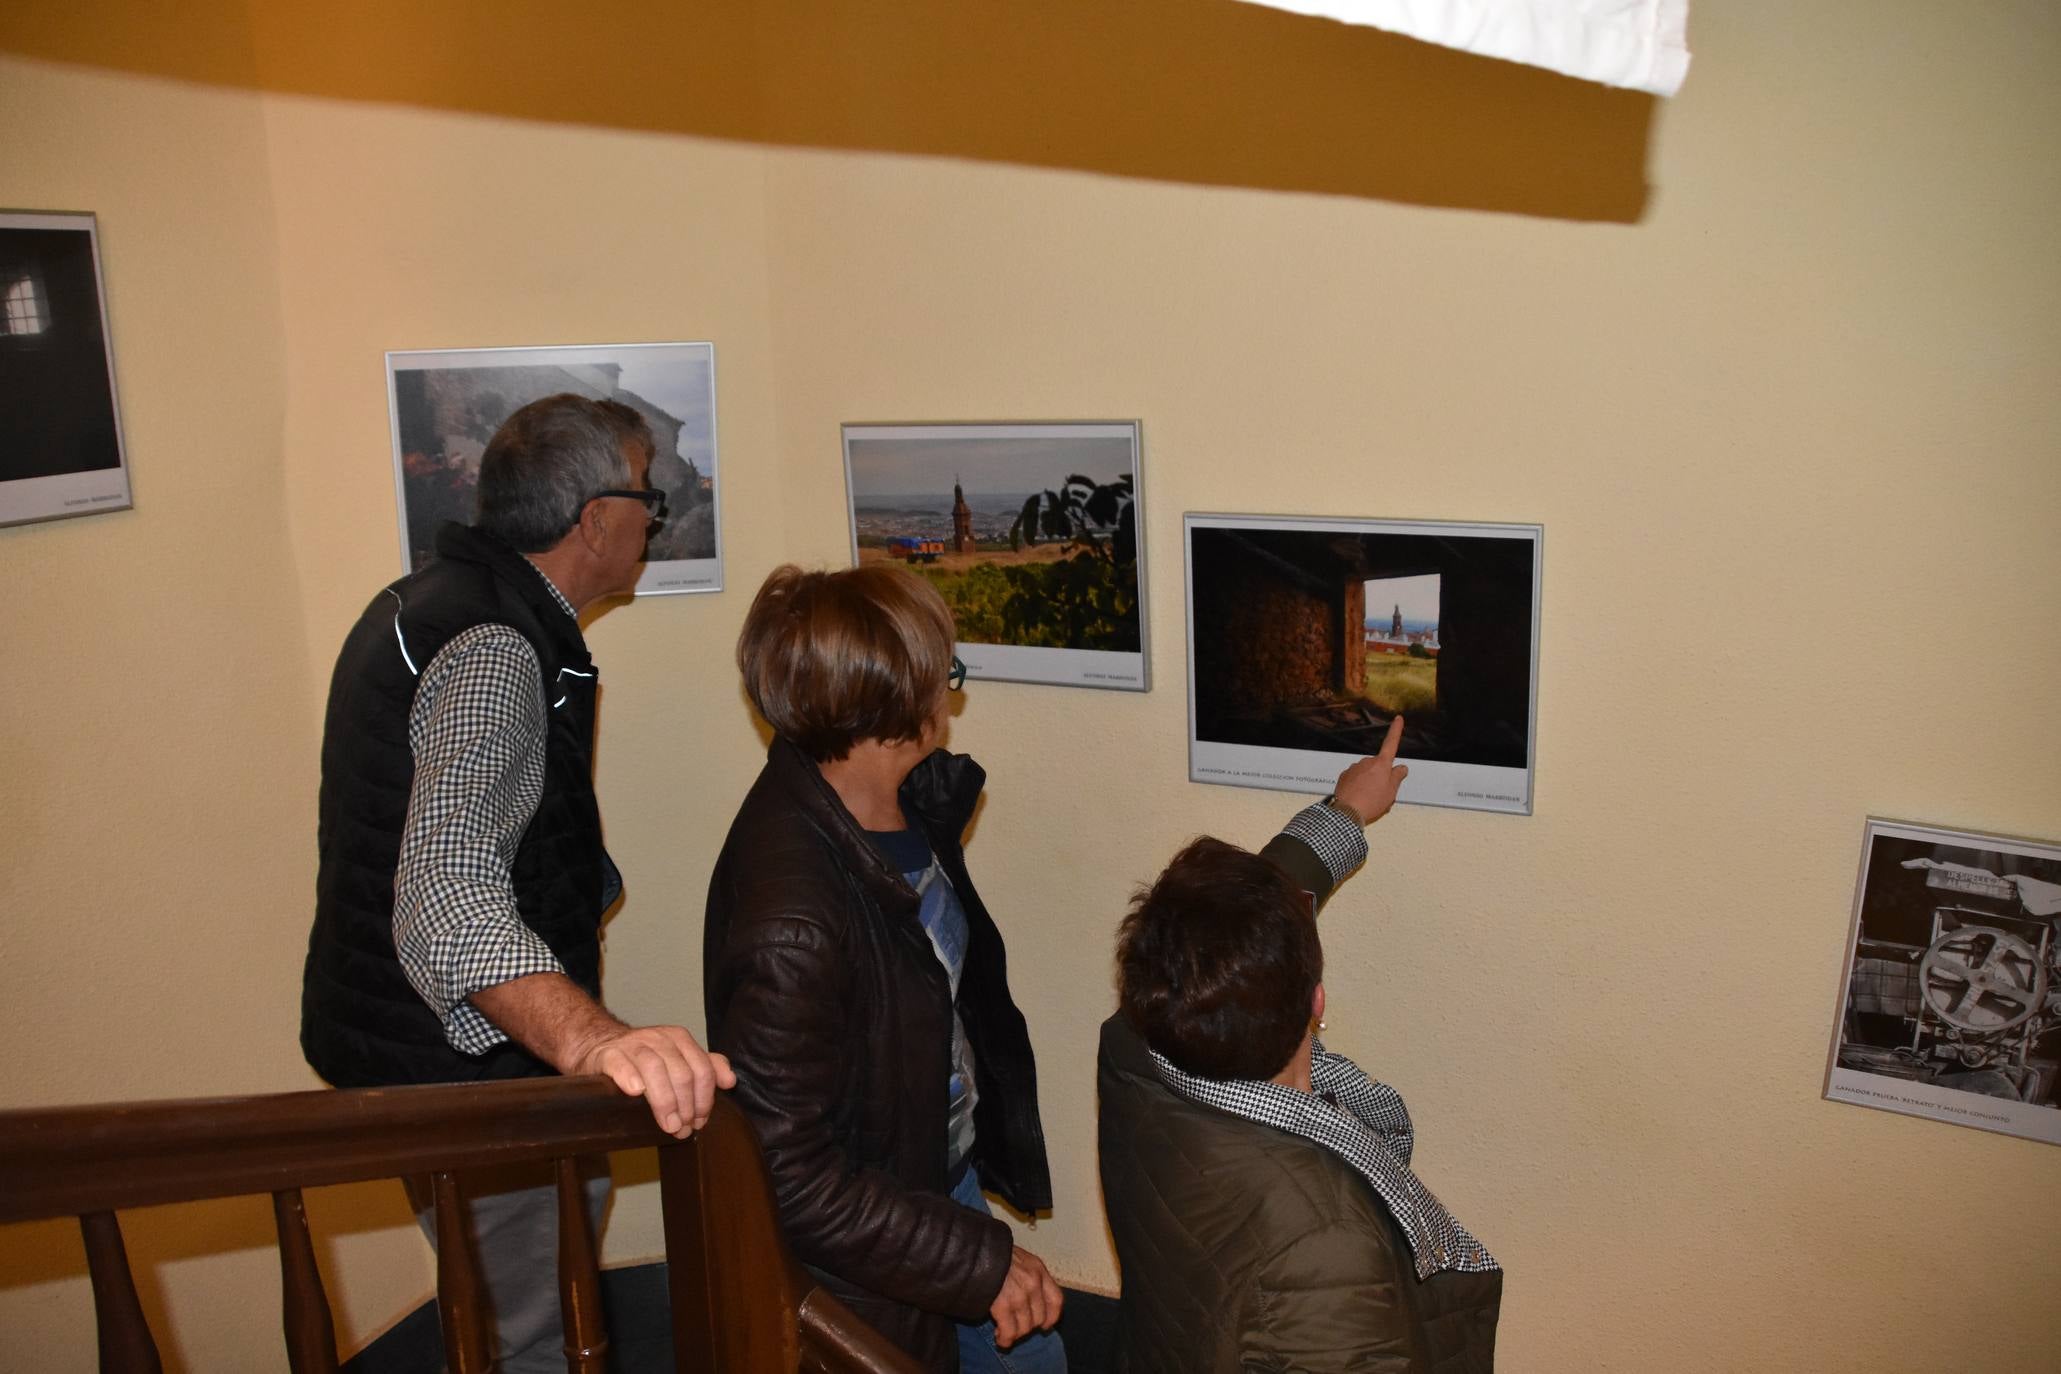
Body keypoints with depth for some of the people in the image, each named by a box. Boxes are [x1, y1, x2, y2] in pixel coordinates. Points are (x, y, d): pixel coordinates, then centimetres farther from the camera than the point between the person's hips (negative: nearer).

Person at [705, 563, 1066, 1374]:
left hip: (949, 1175, 8)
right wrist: (981, 1260, -19)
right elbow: (793, 1179, -28)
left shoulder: (913, 799, -11)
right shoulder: (790, 924, -37)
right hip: (871, 1278, -8)